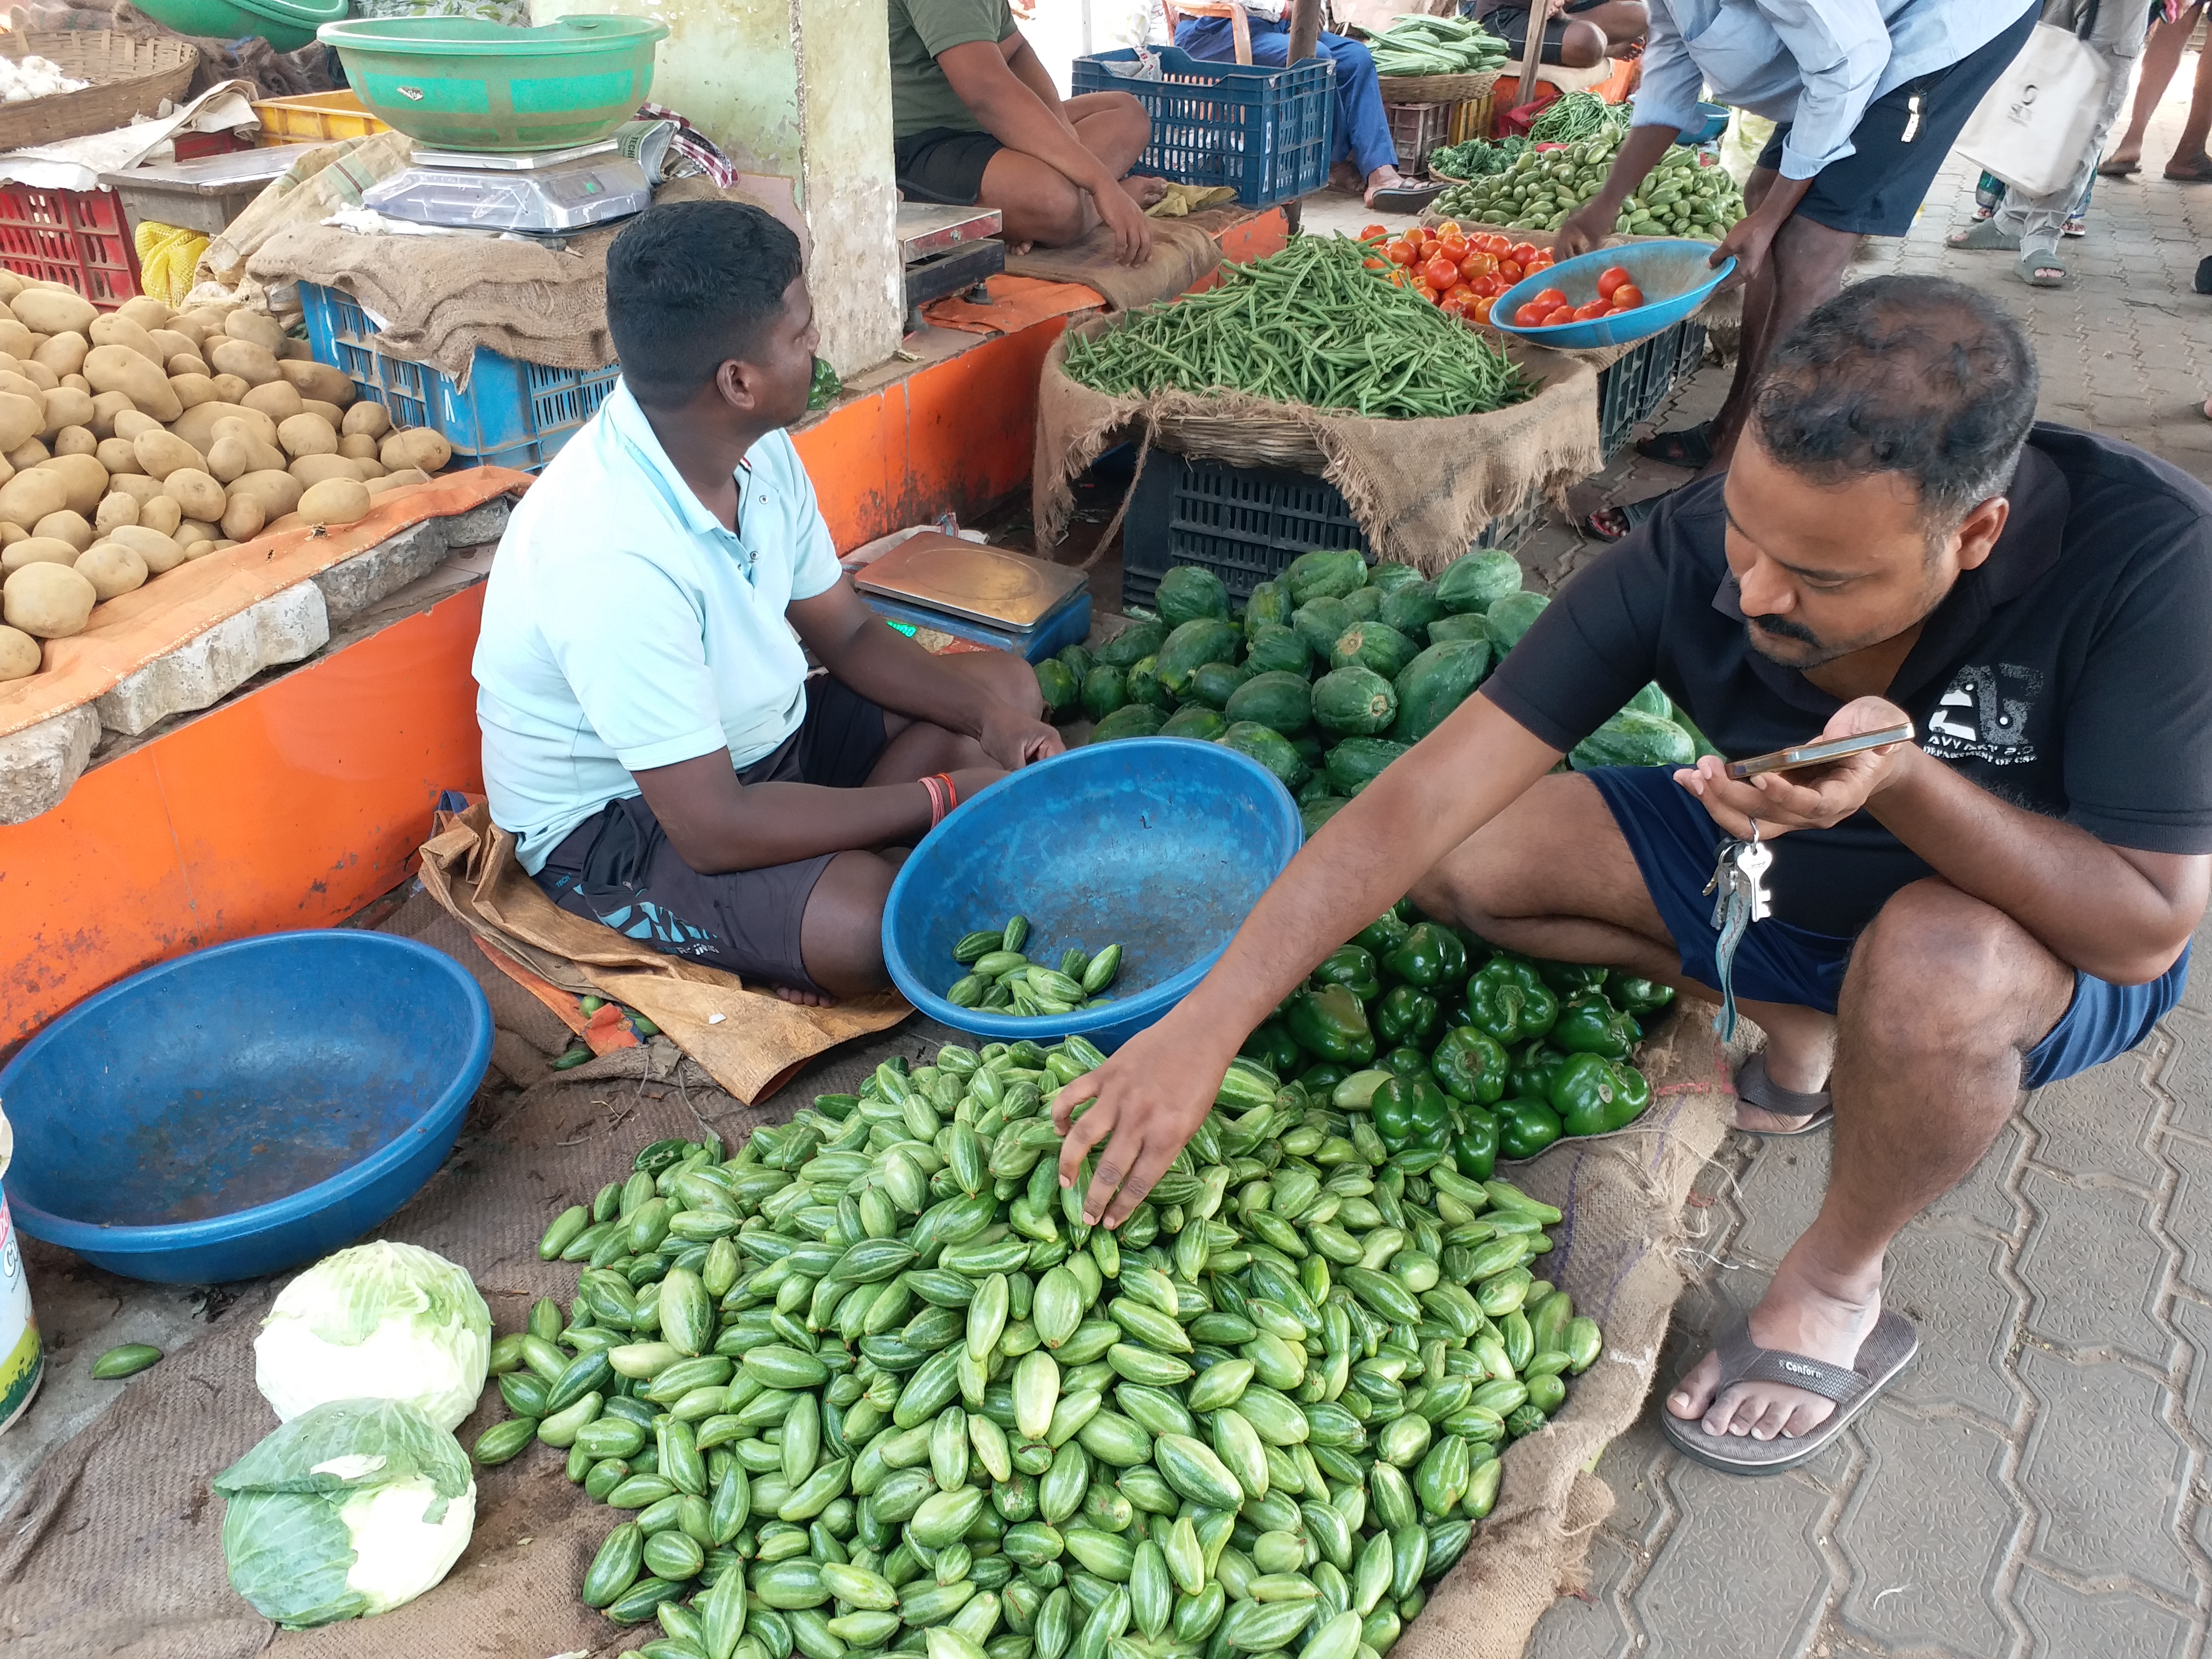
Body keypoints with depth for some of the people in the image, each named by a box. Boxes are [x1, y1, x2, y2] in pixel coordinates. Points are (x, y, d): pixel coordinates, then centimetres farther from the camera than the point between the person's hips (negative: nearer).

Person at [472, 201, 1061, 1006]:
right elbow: (715, 830, -32)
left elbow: (846, 634, 4)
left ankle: (839, 859, -9)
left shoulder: (758, 448, -8)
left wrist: (987, 714, -14)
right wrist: (941, 798, -25)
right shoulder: (612, 556, -34)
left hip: (753, 736, 9)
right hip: (616, 825, -9)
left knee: (1004, 684, 4)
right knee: (868, 925, -34)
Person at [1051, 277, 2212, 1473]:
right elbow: (1422, 801, -29)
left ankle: (1837, 1286, -8)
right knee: (1456, 858, -12)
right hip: (1772, 877, 4)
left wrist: (1905, 782, -45)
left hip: (2051, 938, -3)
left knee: (1937, 961, -40)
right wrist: (1206, 1024, -34)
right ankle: (1794, 1021, 6)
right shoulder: (1687, 556, -27)